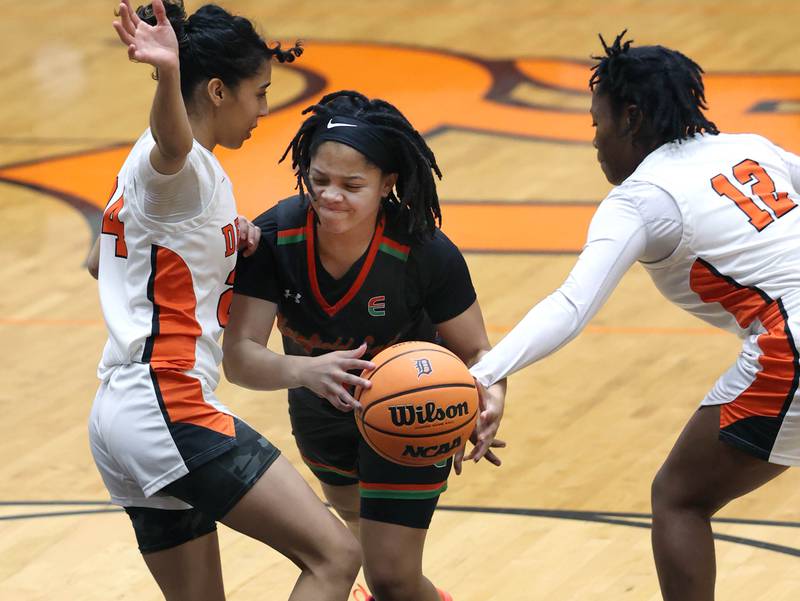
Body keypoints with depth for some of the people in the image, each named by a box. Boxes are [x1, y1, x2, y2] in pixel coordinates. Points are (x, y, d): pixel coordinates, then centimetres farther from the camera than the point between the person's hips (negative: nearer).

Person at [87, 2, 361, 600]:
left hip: (121, 414, 11)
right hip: (171, 407, -11)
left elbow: (100, 260, 35)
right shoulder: (190, 168, -11)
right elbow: (172, 142, -37)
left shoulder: (144, 168, 19)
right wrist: (168, 74, -60)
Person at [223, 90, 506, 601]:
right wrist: (306, 371, -53)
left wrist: (492, 399, -46)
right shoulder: (274, 237, -31)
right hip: (320, 410, 4)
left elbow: (476, 352, -22)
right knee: (360, 520, 33)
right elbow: (239, 357, -32)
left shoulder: (426, 253, -34)